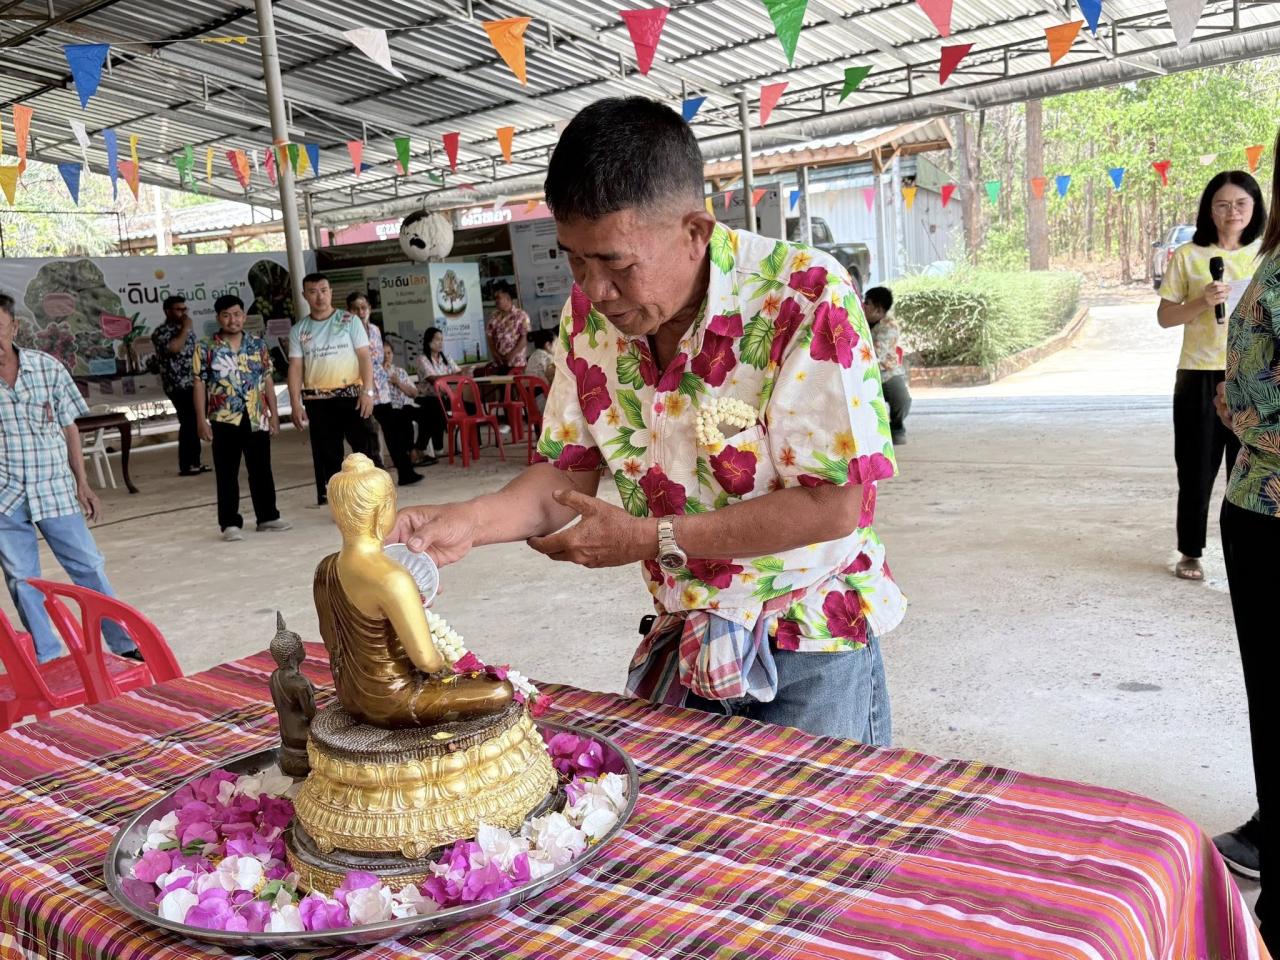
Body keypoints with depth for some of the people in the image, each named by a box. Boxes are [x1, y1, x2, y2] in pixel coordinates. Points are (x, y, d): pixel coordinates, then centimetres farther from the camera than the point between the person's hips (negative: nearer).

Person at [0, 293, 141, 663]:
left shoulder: (47, 367, -1)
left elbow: (68, 427, 6)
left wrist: (82, 484, 5)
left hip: (55, 489, 0)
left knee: (89, 566, 3)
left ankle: (125, 644, 13)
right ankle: (48, 660, 18)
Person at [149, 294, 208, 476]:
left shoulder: (187, 330, 17)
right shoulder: (161, 332, -8)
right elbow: (174, 347, -27)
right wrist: (185, 328, -15)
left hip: (194, 383, 8)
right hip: (179, 385, -8)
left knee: (194, 424, 10)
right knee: (188, 424, -10)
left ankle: (195, 462, 18)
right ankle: (185, 466, -5)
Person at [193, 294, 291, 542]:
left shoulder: (258, 344, 7)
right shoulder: (206, 348, -1)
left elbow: (267, 380, 9)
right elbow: (200, 385, -1)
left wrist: (274, 414, 5)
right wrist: (202, 420, -7)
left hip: (257, 418, 3)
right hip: (224, 420, -2)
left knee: (261, 470, 10)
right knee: (226, 474, 2)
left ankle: (268, 517, 21)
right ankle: (230, 523, 8)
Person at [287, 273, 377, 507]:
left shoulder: (349, 320, 3)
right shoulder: (298, 330, 9)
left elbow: (364, 357, -2)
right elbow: (295, 368, 5)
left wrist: (368, 391, -12)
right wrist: (295, 404, -4)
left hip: (351, 395, -2)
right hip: (317, 400, 2)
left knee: (364, 448, -2)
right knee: (327, 455, 6)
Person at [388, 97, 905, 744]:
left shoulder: (807, 298, -22)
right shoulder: (589, 313, -4)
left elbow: (835, 506, -22)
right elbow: (571, 473, 2)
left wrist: (653, 538, -21)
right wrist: (468, 521, -17)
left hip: (810, 649, -4)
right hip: (682, 641, 5)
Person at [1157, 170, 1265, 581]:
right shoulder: (1187, 256, 1)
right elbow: (1165, 316, 1)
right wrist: (1202, 302, -17)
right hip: (1199, 377, -1)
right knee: (1197, 468, 6)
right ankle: (1190, 553, 18)